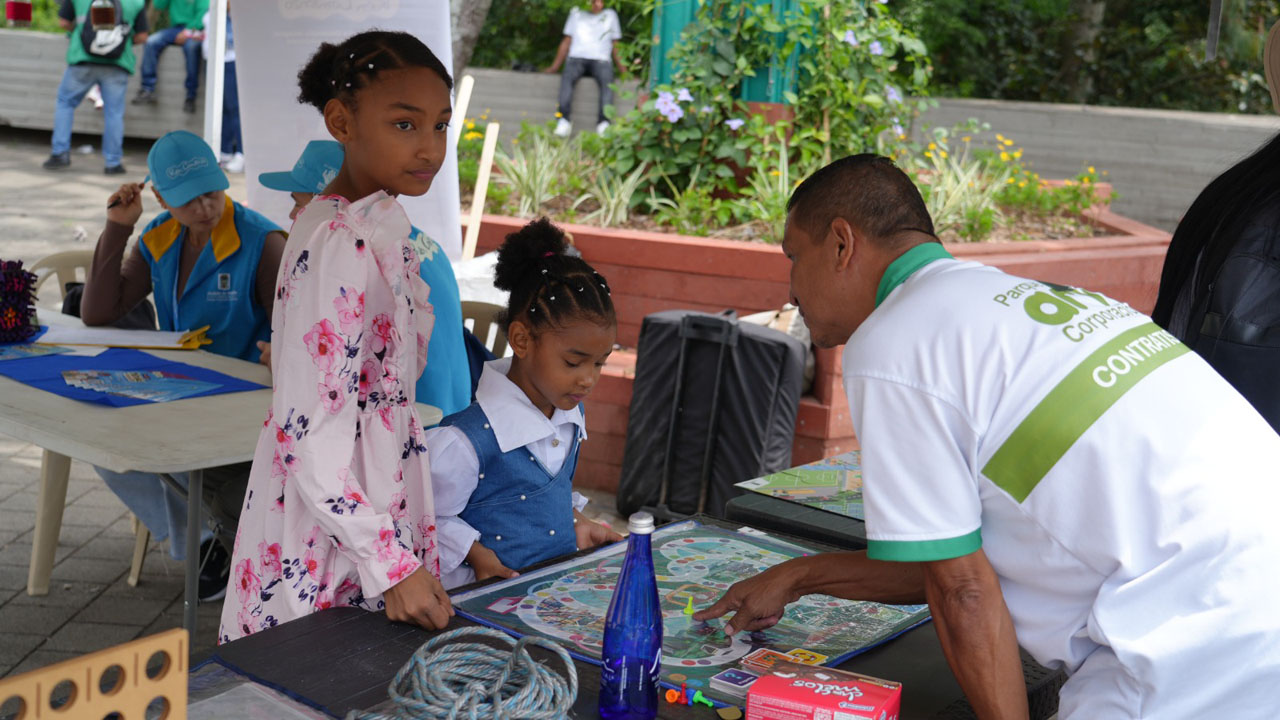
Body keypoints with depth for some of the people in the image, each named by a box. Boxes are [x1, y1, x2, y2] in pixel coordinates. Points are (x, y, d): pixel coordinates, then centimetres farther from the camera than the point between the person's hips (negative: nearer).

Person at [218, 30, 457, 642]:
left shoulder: (379, 227, 6)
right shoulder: (338, 247, -22)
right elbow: (313, 438, -23)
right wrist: (392, 566, -23)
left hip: (377, 509, 9)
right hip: (326, 544, -9)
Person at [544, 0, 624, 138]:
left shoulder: (610, 15, 24)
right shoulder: (576, 13, 23)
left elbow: (615, 45, 21)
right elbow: (567, 41, 20)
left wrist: (621, 66, 5)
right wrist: (555, 66, 10)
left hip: (601, 60, 0)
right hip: (577, 58, 0)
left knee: (607, 80, -35)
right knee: (567, 77, -34)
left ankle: (604, 123, -50)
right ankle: (563, 120, -47)